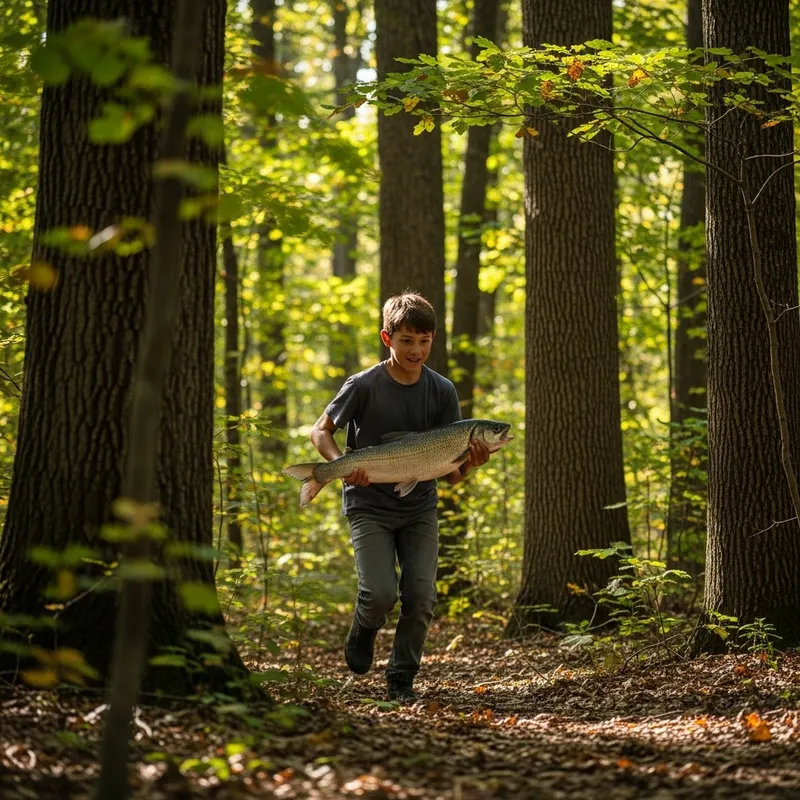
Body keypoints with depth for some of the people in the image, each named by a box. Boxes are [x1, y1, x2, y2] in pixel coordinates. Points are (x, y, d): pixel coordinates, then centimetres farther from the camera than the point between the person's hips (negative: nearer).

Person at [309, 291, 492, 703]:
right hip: (369, 503, -3)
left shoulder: (442, 390, -2)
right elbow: (320, 431, -1)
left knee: (421, 596, -8)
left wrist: (469, 463, -25)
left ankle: (401, 679, 10)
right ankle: (363, 631, 17)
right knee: (380, 593, -18)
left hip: (419, 506, 3)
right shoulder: (364, 386, -11)